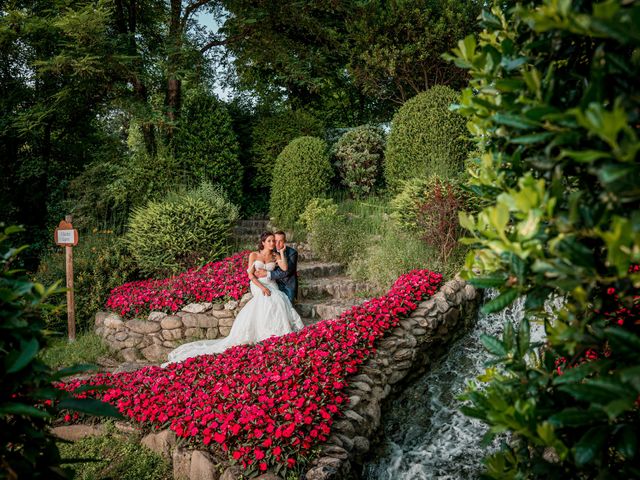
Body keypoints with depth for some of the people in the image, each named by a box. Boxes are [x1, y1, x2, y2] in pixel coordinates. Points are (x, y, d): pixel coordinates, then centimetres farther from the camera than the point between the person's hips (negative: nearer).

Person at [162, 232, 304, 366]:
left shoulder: (276, 256, 12)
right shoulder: (254, 255, 5)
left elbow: (285, 268, -6)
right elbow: (251, 275, -3)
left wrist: (281, 252, -4)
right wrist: (262, 287, -16)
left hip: (272, 286, 3)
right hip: (258, 287, -3)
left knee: (277, 301, -27)